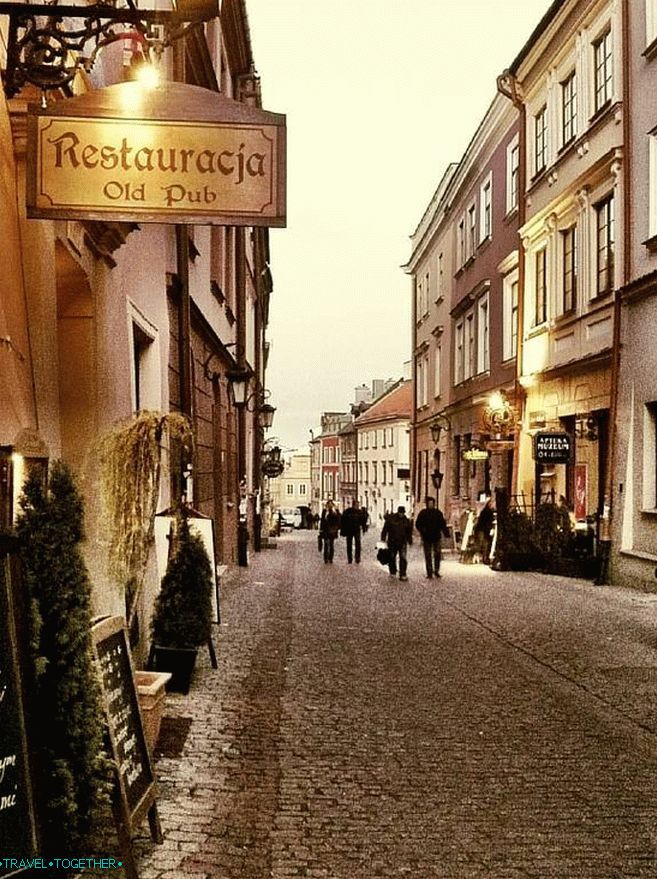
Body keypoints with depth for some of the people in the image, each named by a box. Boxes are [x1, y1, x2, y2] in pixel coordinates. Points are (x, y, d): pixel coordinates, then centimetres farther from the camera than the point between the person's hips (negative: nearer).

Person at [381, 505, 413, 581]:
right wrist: (383, 539, -6)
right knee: (392, 558, 9)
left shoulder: (406, 521, 5)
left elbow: (409, 532, 15)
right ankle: (393, 572, 28)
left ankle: (402, 575, -8)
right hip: (392, 542, -1)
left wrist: (410, 541, 16)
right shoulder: (390, 519, -4)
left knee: (403, 558, -10)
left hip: (403, 543, 1)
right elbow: (385, 530, -2)